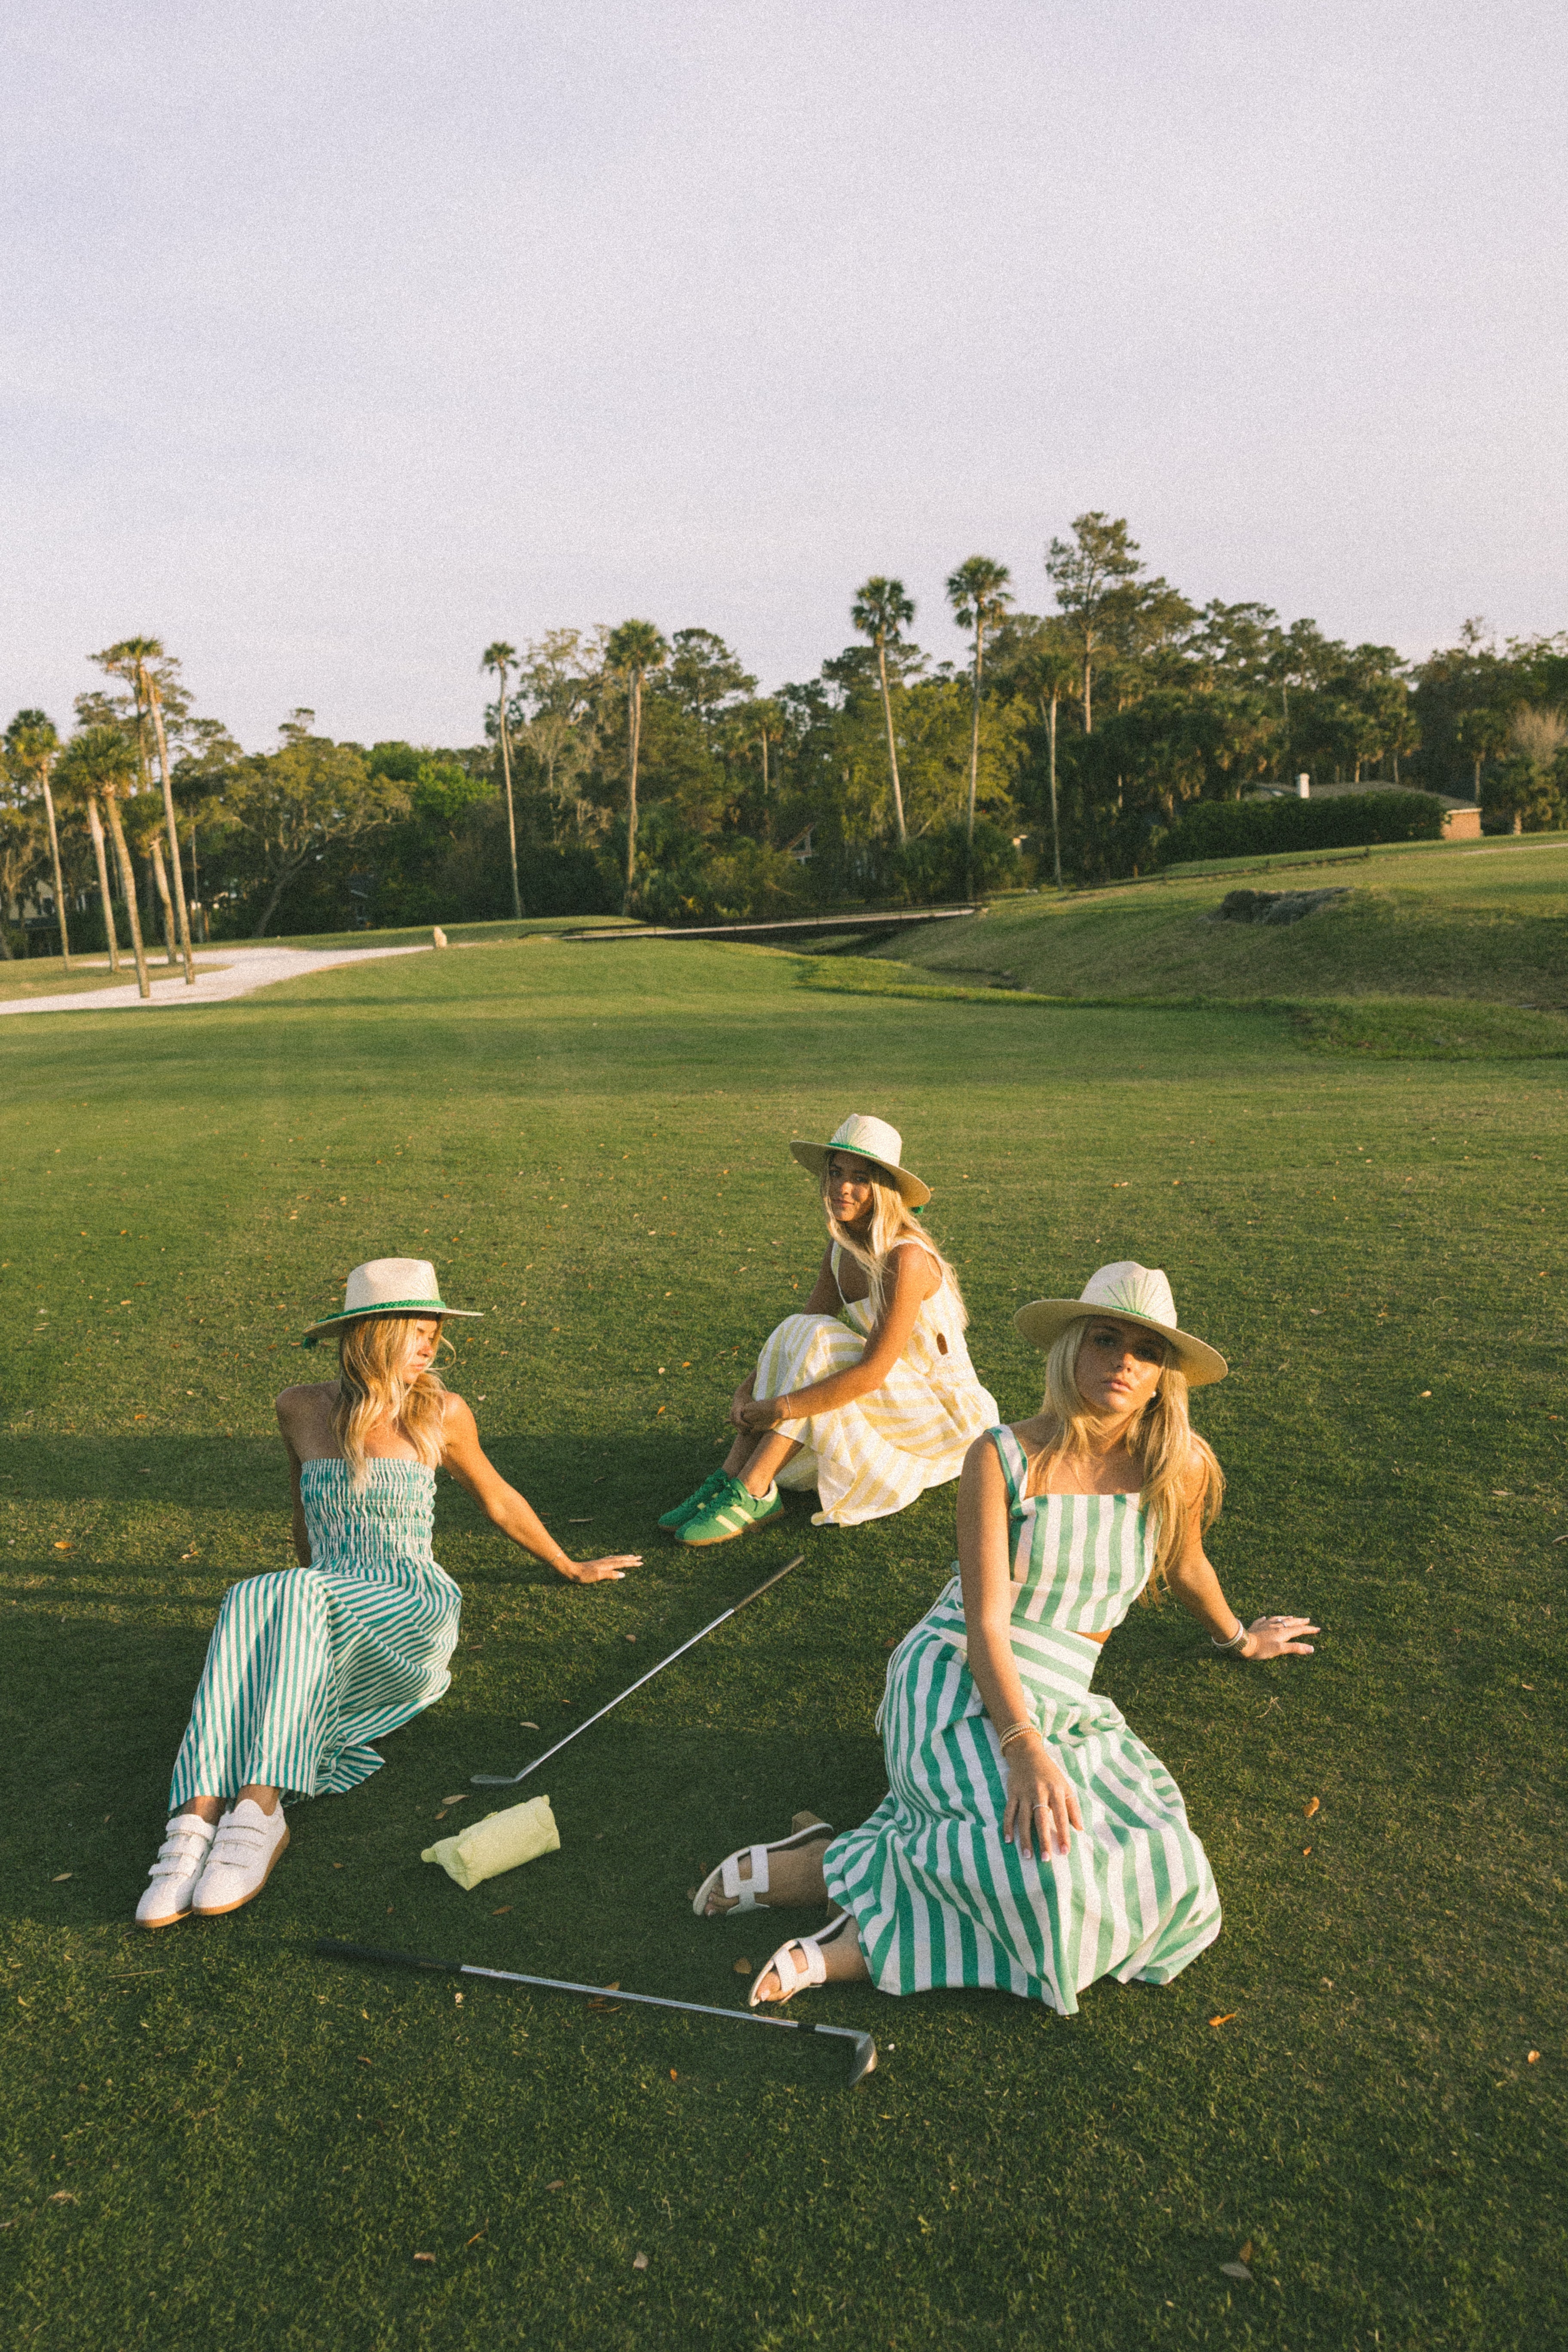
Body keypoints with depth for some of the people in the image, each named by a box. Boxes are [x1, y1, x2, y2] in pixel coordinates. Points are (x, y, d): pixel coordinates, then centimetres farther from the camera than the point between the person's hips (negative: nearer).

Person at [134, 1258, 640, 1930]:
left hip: (412, 1617, -2)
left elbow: (497, 1500, 20)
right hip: (318, 1619, 2)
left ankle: (260, 1805, -44)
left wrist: (570, 1567, 31)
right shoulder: (301, 1409, 9)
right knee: (246, 1604, -34)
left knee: (296, 1596, -35)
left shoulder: (441, 1414, 4)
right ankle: (200, 1812, -46)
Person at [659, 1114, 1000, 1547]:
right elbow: (800, 1329, 2)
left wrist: (780, 1408, -30)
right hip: (892, 1402, 7)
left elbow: (872, 1372, -28)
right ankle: (731, 1476, -20)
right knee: (793, 1336, -15)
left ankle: (751, 1494, -26)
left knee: (815, 1342, -26)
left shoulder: (906, 1258, -25)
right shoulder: (842, 1246, 0)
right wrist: (748, 1389, -14)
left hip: (945, 1414, -7)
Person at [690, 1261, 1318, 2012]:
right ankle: (832, 1864, -15)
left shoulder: (1179, 1469, 0)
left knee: (1158, 1877, -23)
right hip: (957, 1688, -5)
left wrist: (1238, 1639, 40)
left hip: (1059, 1706, 6)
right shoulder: (1002, 1459, -10)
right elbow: (985, 1625, -15)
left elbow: (1184, 1566, 23)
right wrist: (1023, 1747, -29)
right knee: (1057, 1861, -33)